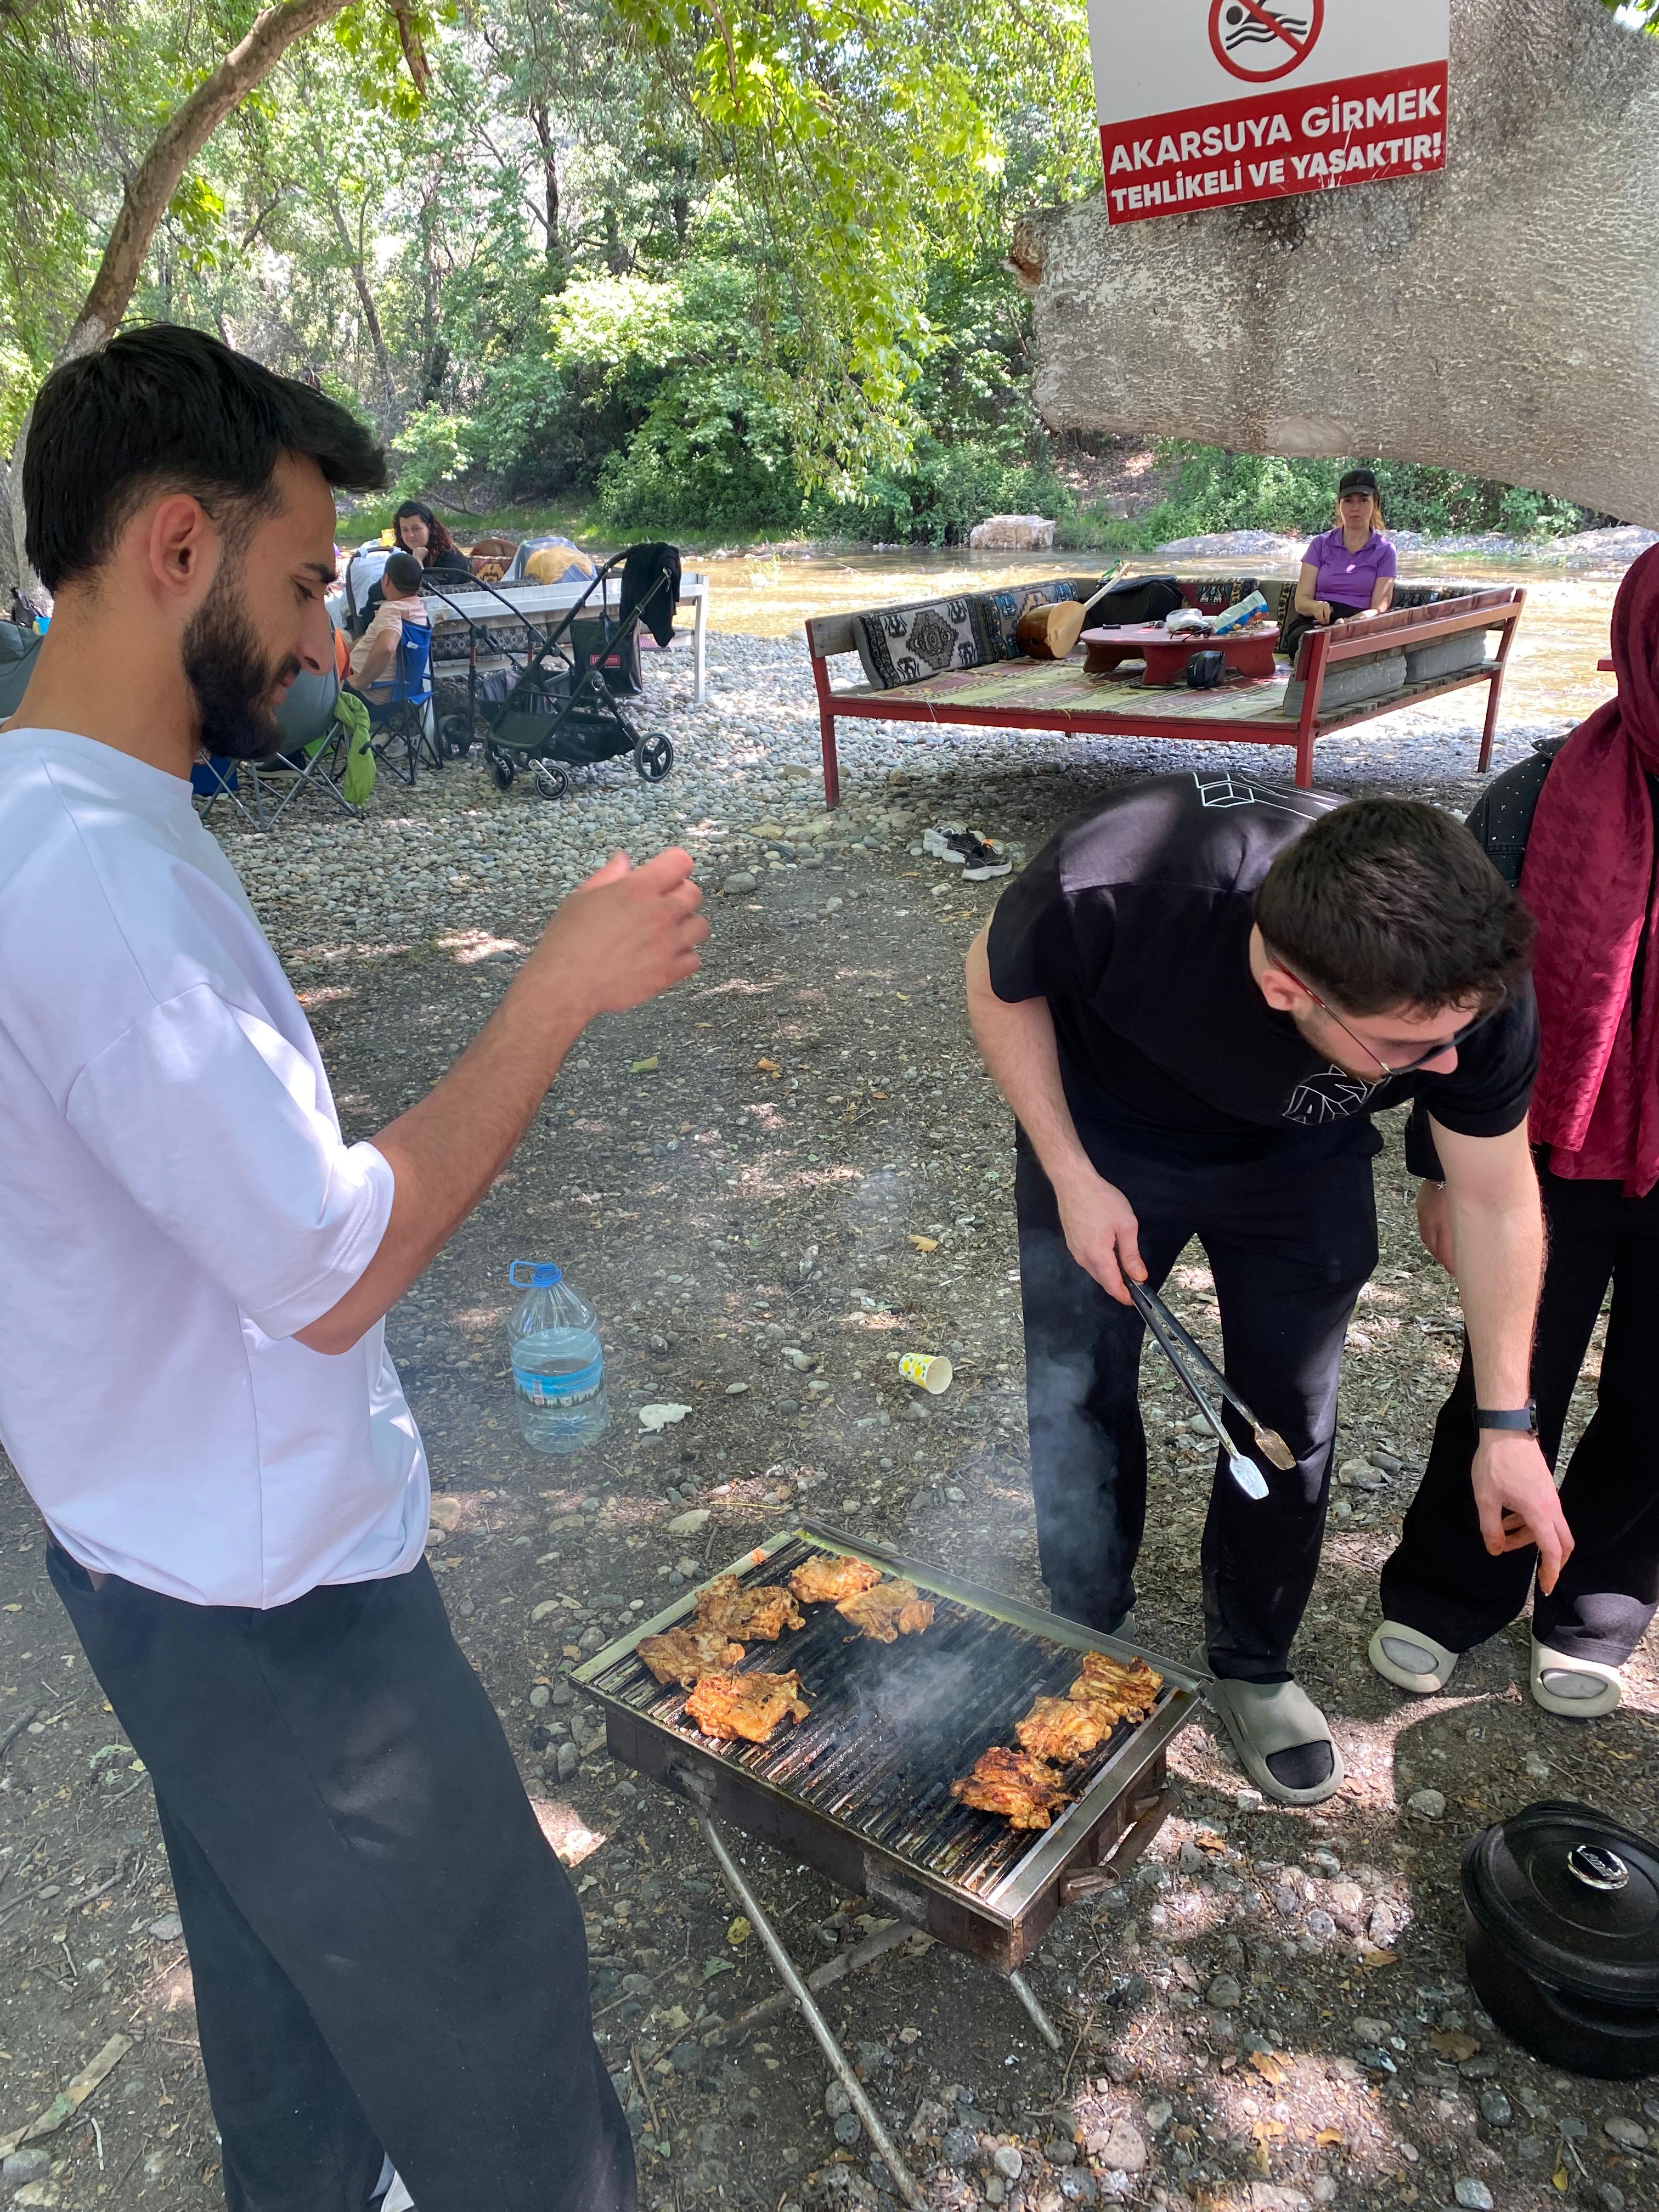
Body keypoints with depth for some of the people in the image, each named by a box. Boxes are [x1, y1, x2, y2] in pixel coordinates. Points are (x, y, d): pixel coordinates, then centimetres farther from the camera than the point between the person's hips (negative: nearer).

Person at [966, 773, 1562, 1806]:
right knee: (1077, 1402, 8)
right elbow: (1000, 981, -17)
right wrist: (1071, 1177, -21)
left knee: (1290, 1421, 7)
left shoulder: (1474, 985, -33)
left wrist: (1508, 1425, -9)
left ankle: (1254, 1665, 34)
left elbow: (1496, 1197, -15)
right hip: (1105, 1139, -1)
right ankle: (1091, 1642, 35)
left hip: (1300, 1168, 1)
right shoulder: (1113, 886, -42)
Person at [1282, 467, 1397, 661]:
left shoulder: (1384, 551, 13)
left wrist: (1349, 623, -21)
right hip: (1315, 622, 1)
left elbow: (1379, 609, 3)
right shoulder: (1321, 545, 16)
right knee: (1301, 638, -37)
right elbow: (1301, 601, 7)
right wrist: (1317, 607, -19)